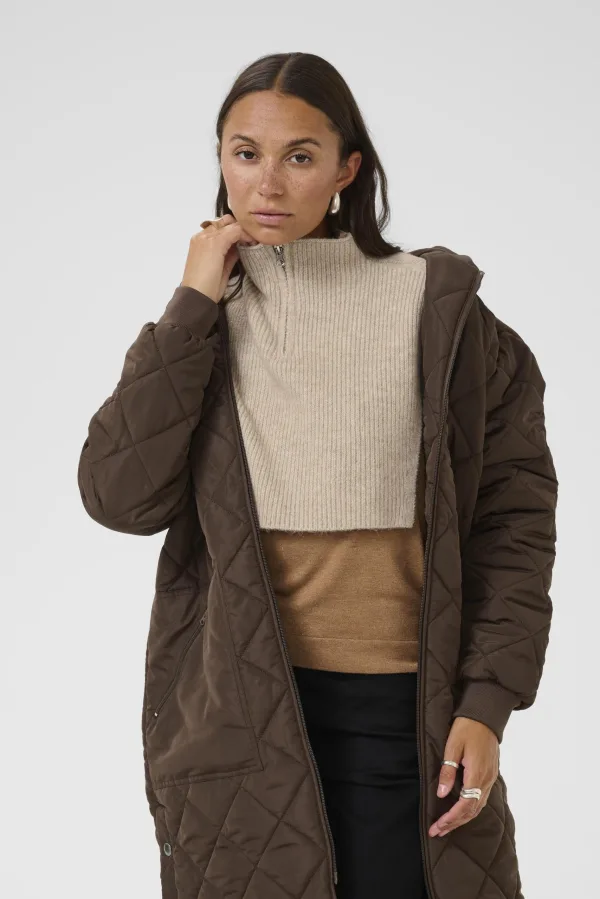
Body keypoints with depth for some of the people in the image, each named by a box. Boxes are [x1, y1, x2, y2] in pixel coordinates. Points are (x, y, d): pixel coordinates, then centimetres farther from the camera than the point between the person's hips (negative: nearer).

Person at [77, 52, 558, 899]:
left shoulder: (435, 307, -3)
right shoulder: (197, 326, 5)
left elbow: (513, 511, -2)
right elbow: (120, 497, -10)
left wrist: (488, 702, -9)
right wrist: (193, 307, -11)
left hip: (403, 710, -1)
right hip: (241, 714, 2)